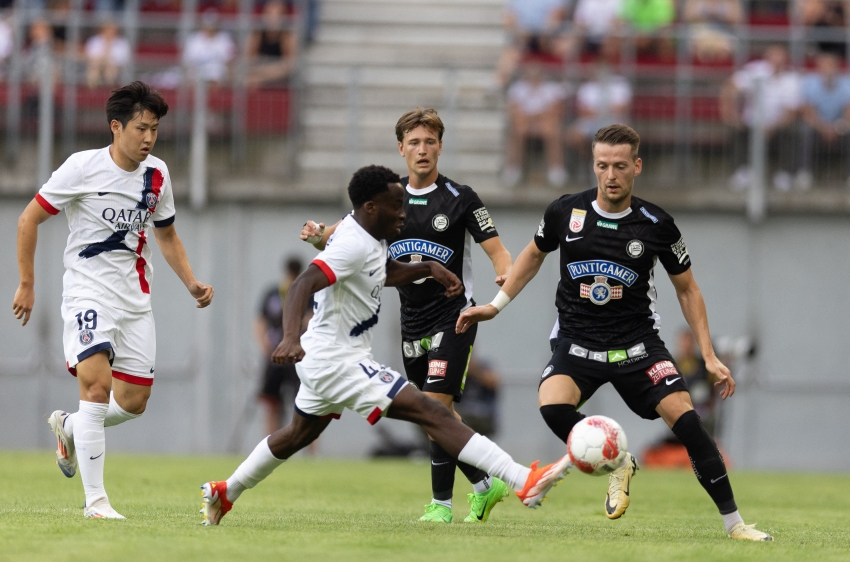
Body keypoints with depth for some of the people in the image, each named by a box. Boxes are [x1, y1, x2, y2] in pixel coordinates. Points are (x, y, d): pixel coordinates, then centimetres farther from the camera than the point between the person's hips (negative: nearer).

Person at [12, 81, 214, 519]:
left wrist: (191, 283, 7)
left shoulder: (157, 174, 5)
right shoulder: (83, 167, -11)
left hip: (135, 298, 6)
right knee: (97, 384, -21)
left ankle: (68, 428, 34)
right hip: (87, 290, -6)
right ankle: (95, 499, -18)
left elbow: (167, 236, 21)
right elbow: (29, 219, -4)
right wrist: (26, 284, -5)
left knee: (134, 401, 3)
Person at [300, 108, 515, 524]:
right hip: (412, 325, 6)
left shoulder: (459, 198, -6)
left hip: (453, 318, -5)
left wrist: (506, 273, -30)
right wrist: (317, 236, -15)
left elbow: (497, 251, -8)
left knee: (437, 404, -17)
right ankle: (484, 486, 27)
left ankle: (441, 503, -10)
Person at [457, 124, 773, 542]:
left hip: (637, 343, -1)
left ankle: (734, 523, -7)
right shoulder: (565, 213, -5)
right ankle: (617, 465, -2)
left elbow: (687, 289, 6)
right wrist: (495, 306, 14)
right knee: (552, 406, -30)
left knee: (685, 419, -18)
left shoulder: (657, 226, -7)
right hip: (576, 343, 1)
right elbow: (535, 254, 17)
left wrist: (709, 357, 1)